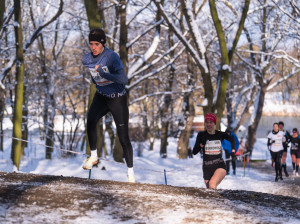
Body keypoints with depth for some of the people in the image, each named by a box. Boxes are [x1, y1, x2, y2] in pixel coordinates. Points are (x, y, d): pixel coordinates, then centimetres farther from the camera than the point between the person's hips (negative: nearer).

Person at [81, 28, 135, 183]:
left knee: (123, 138, -3)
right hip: (101, 96, 4)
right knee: (90, 120, -25)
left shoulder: (112, 57, -22)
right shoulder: (87, 59, -5)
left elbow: (124, 80, -34)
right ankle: (93, 157, -10)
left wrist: (105, 74, -39)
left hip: (118, 99, -4)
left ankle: (130, 171, 13)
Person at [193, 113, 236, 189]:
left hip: (220, 166, -2)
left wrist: (233, 152, 10)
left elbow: (232, 140, 20)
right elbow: (194, 152, -5)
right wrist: (201, 145, -21)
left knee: (212, 184, -29)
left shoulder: (220, 134, 0)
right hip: (207, 168, 2)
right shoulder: (201, 135, -1)